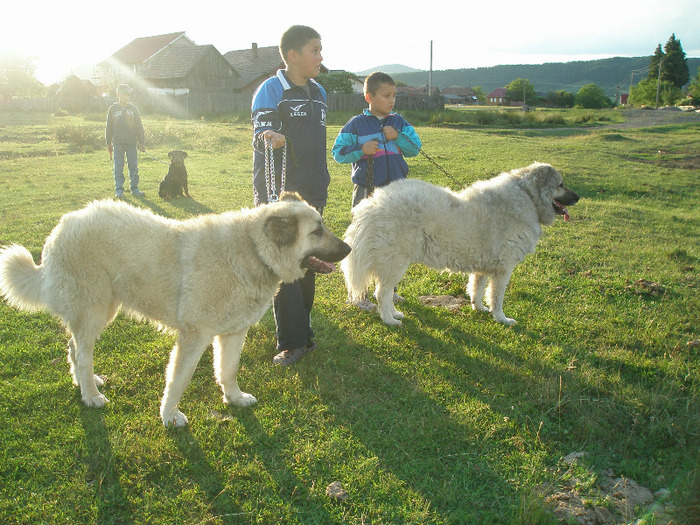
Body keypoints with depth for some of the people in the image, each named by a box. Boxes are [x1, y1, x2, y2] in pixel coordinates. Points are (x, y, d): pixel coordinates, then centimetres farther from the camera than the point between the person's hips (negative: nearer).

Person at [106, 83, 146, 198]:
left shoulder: (133, 109, 8)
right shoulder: (113, 109, 4)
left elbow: (139, 126, 9)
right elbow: (109, 127, 8)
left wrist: (142, 142, 5)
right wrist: (109, 143, 6)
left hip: (132, 142, 2)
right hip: (118, 143, -1)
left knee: (133, 166, 3)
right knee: (118, 167, 0)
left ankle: (134, 188, 12)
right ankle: (119, 190, 7)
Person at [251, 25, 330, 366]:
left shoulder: (318, 92, 15)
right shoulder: (271, 89, -6)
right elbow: (261, 132, -15)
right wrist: (269, 137, -39)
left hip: (311, 196, 7)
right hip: (279, 194, -6)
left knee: (308, 266, 11)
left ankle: (303, 332, 23)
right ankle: (292, 343, 2)